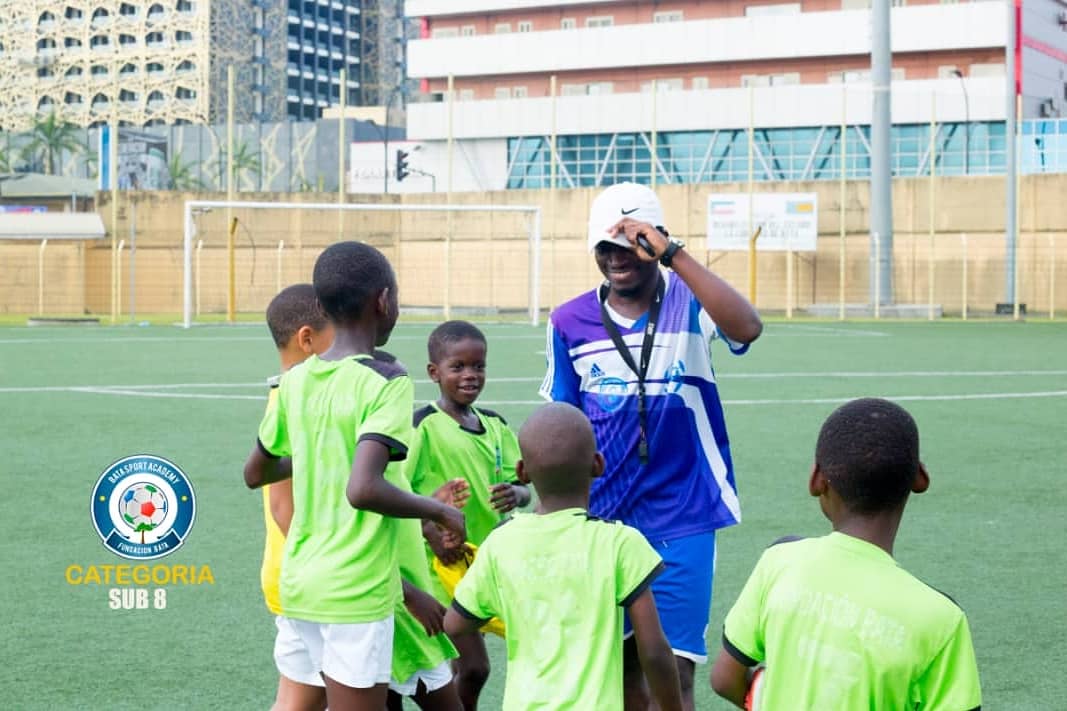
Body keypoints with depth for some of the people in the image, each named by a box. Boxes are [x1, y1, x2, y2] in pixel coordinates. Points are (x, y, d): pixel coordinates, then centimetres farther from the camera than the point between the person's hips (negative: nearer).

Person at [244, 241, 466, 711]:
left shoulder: (295, 382, 5)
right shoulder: (386, 382, -15)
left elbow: (255, 473, 18)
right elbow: (362, 489, -27)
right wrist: (438, 511, -13)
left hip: (300, 581, 7)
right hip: (356, 592, -7)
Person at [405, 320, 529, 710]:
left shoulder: (495, 425, 8)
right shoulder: (423, 425, -12)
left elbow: (521, 486, 8)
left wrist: (515, 495, -15)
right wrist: (430, 531, -27)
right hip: (443, 562, -7)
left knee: (462, 666, 15)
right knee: (474, 666, -10)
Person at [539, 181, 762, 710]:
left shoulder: (689, 301, -6)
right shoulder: (570, 322, 3)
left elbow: (747, 328, -28)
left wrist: (673, 255, -29)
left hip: (681, 521, -3)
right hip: (601, 522, 3)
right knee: (623, 669, 11)